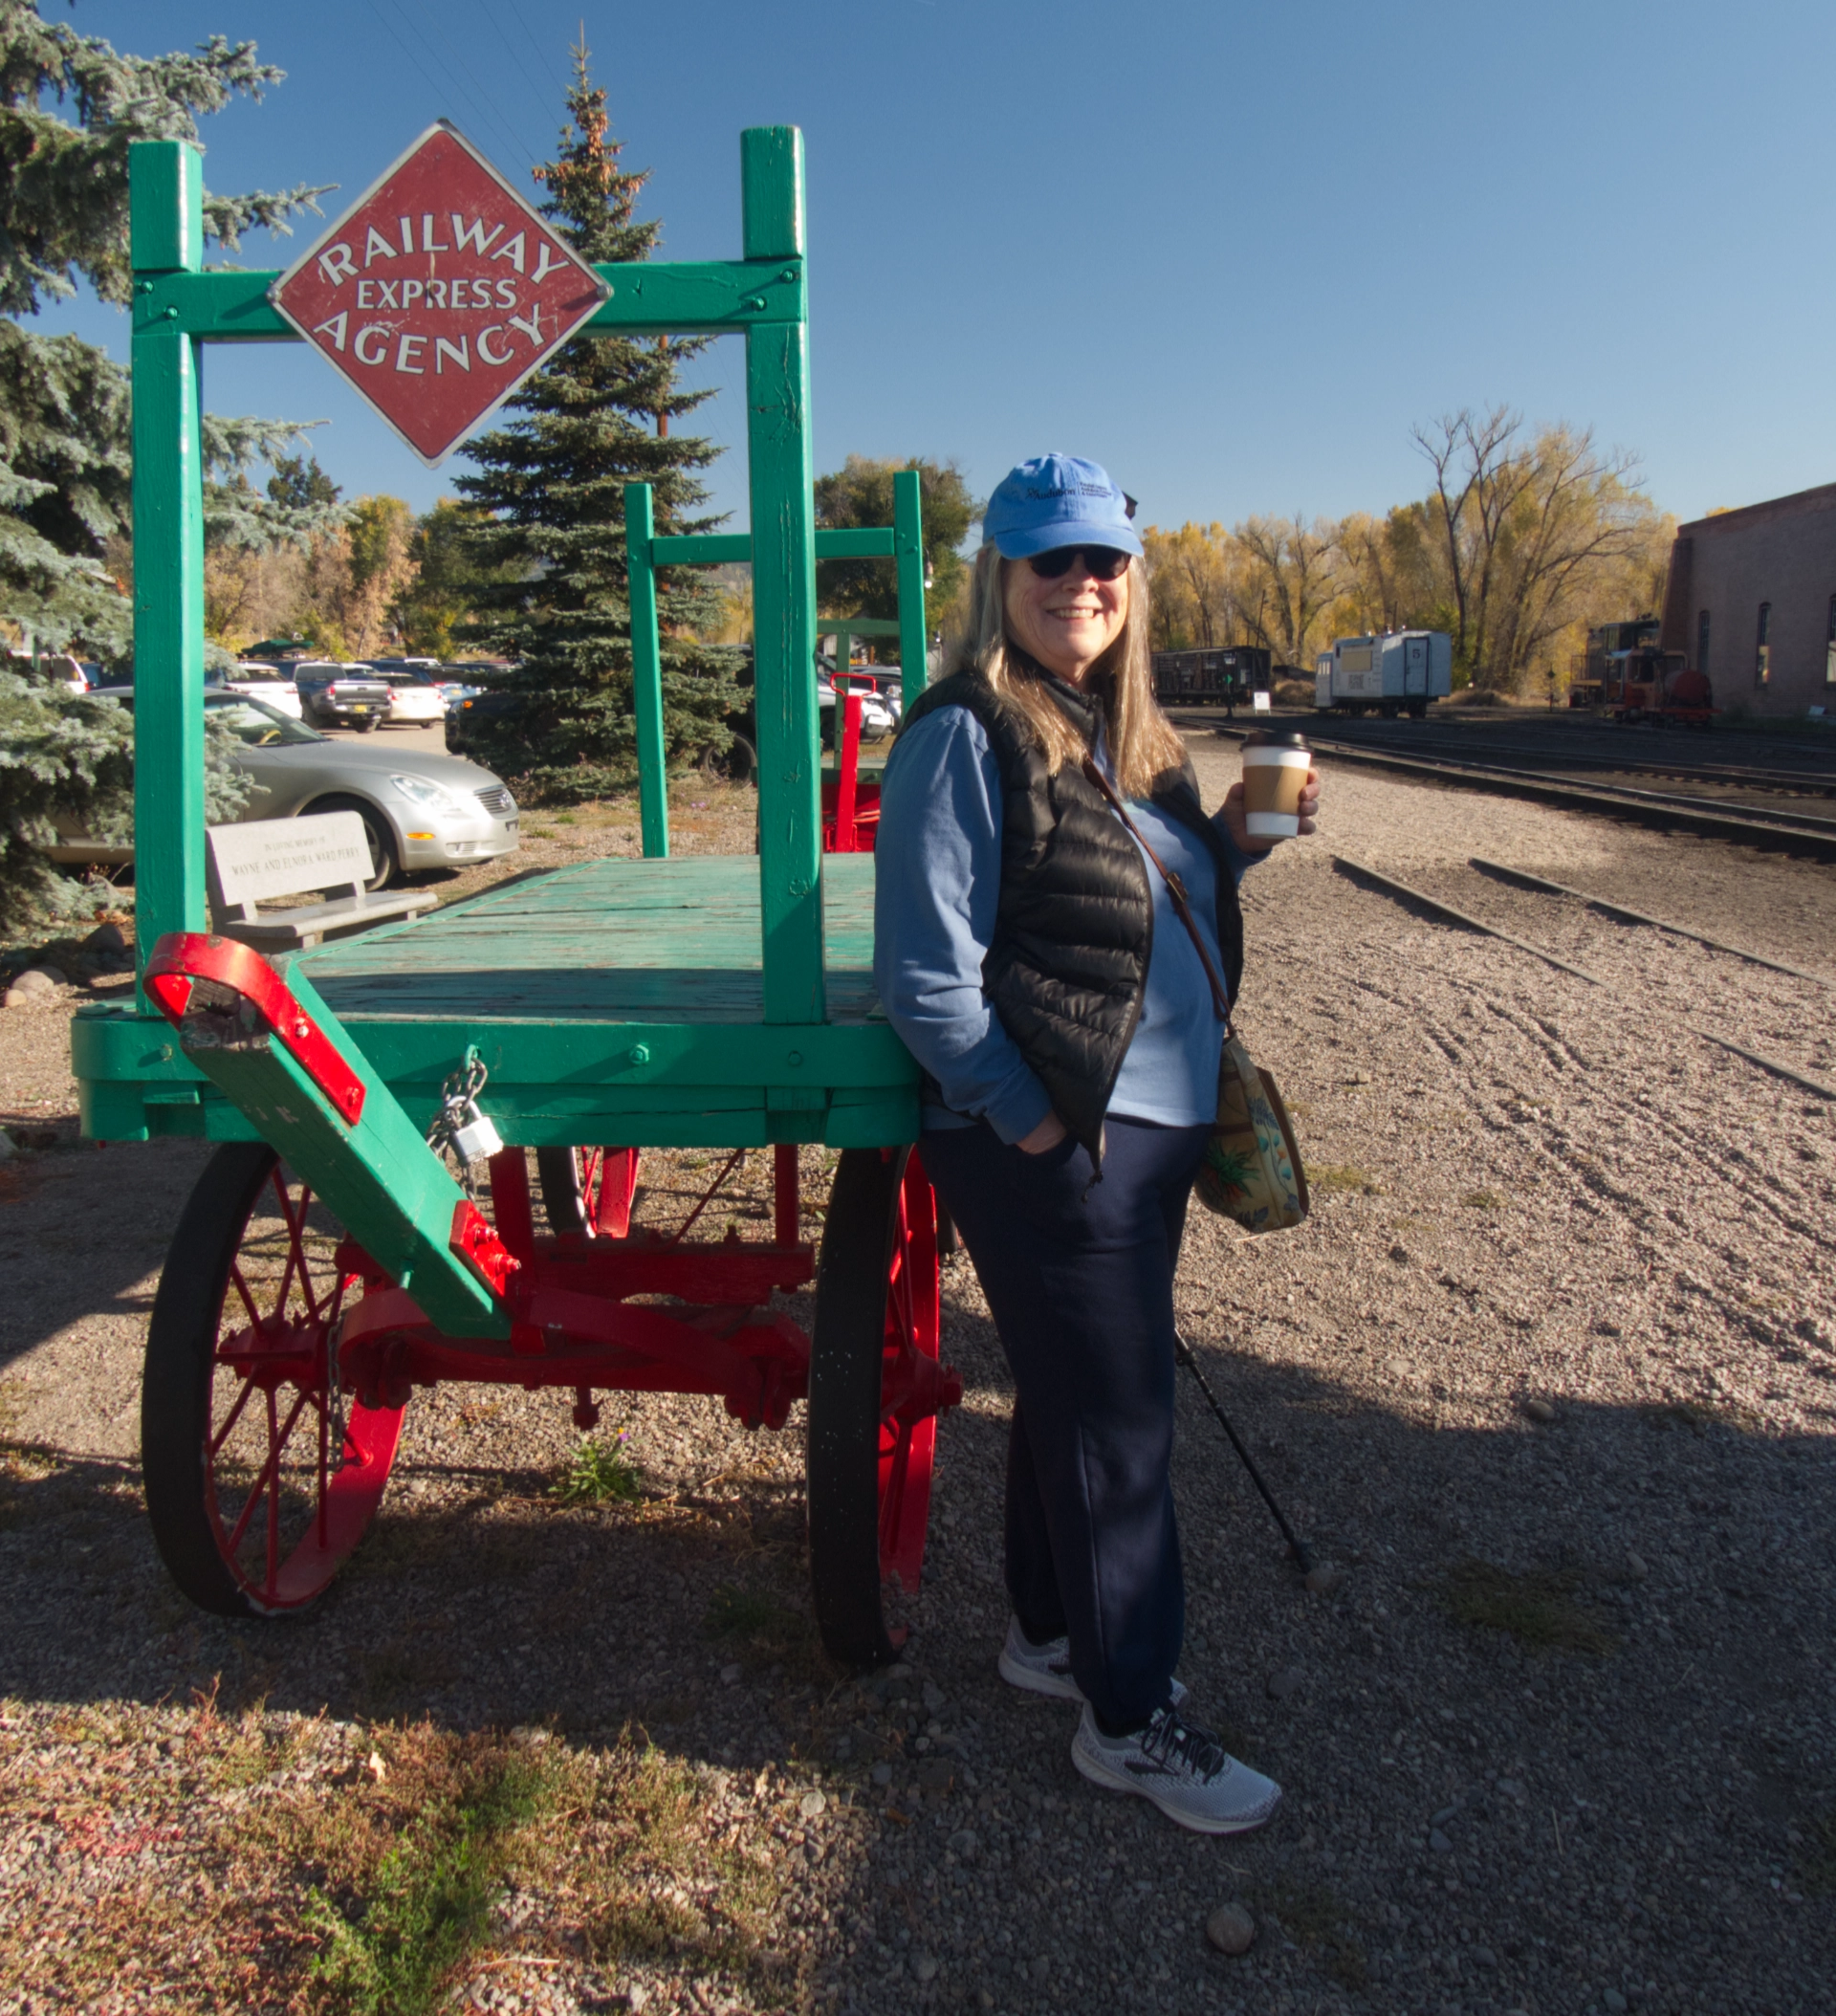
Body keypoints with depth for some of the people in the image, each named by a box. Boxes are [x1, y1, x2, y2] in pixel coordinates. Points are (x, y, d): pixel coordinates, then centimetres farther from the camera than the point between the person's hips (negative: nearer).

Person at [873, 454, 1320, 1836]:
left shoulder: (1133, 735, 13)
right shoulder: (964, 738, -14)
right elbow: (927, 979, -18)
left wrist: (1236, 841, 3)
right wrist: (1037, 1126, -18)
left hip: (1154, 1127, 8)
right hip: (1050, 1146, -8)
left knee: (1080, 1398, 20)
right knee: (1117, 1424, 2)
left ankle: (1052, 1631, 39)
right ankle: (1131, 1717, 20)